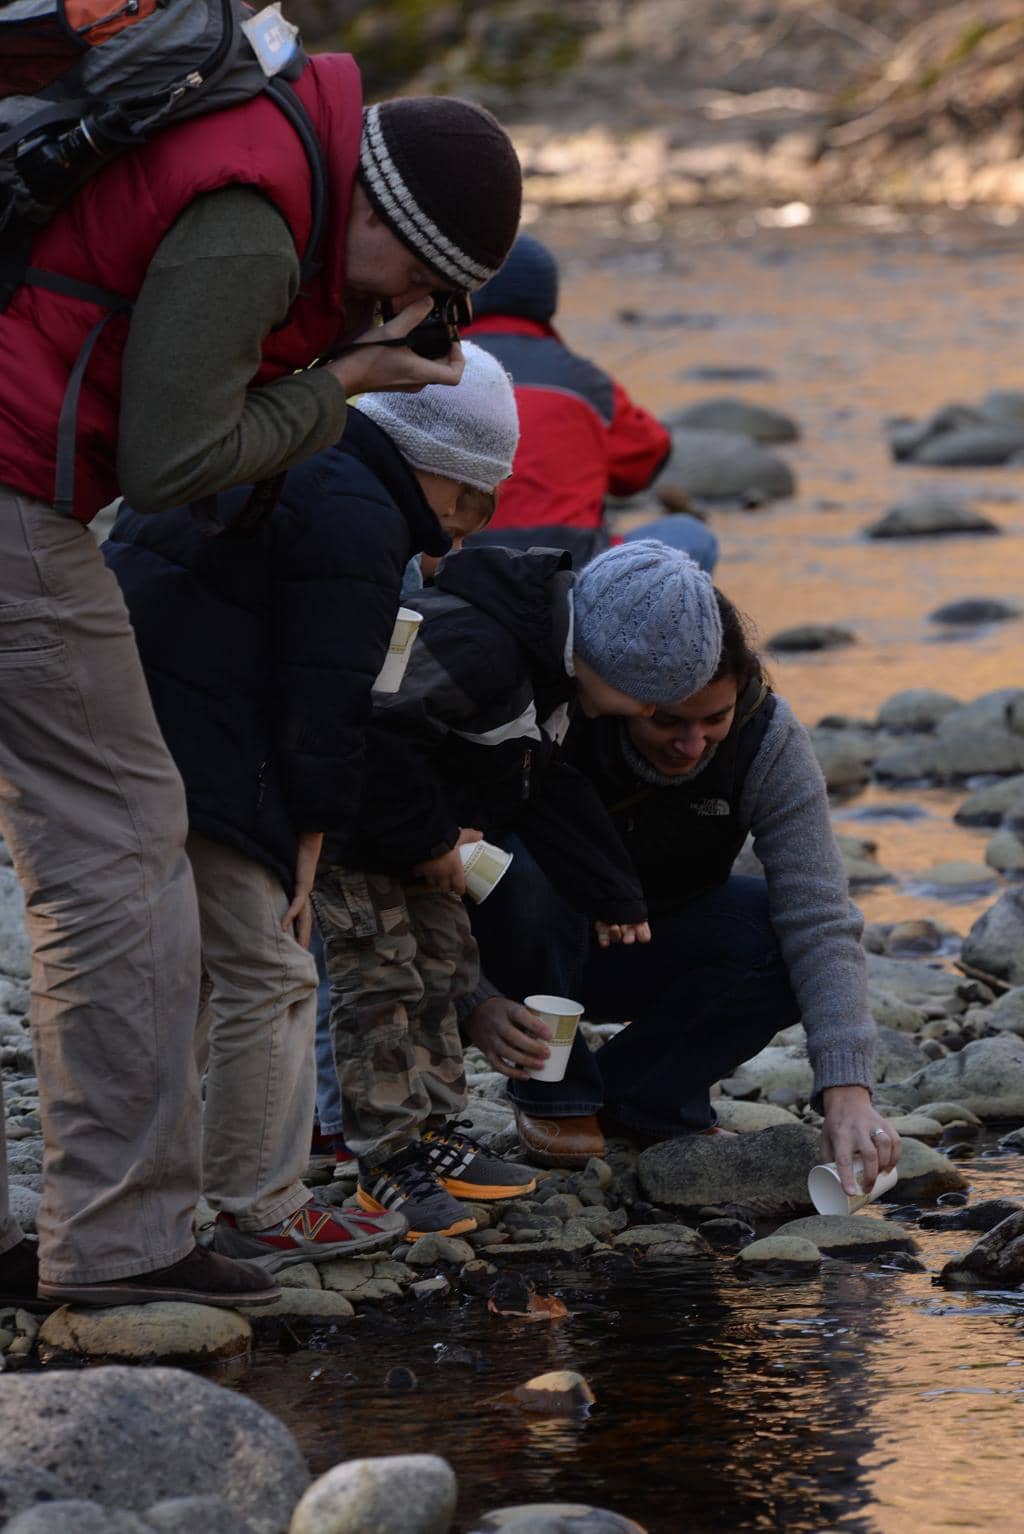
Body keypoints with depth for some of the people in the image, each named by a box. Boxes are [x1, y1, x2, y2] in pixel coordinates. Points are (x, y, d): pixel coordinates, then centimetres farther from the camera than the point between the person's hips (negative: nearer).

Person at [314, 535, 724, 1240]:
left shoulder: (547, 661, -1)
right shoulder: (476, 647, -34)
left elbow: (548, 788, 13)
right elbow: (380, 734, -40)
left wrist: (612, 890, 14)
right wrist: (428, 842, -26)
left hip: (420, 829, 10)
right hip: (355, 820, -10)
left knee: (444, 964, 15)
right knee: (382, 978, -8)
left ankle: (436, 1136, 24)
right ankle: (389, 1160, -3)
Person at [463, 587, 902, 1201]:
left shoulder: (770, 742, -23)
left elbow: (820, 920, -30)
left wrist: (847, 1092, -41)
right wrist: (475, 1003, -46)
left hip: (653, 953, 2)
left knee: (785, 937, -27)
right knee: (529, 866, -36)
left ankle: (640, 1096, -5)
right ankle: (555, 1096, -13)